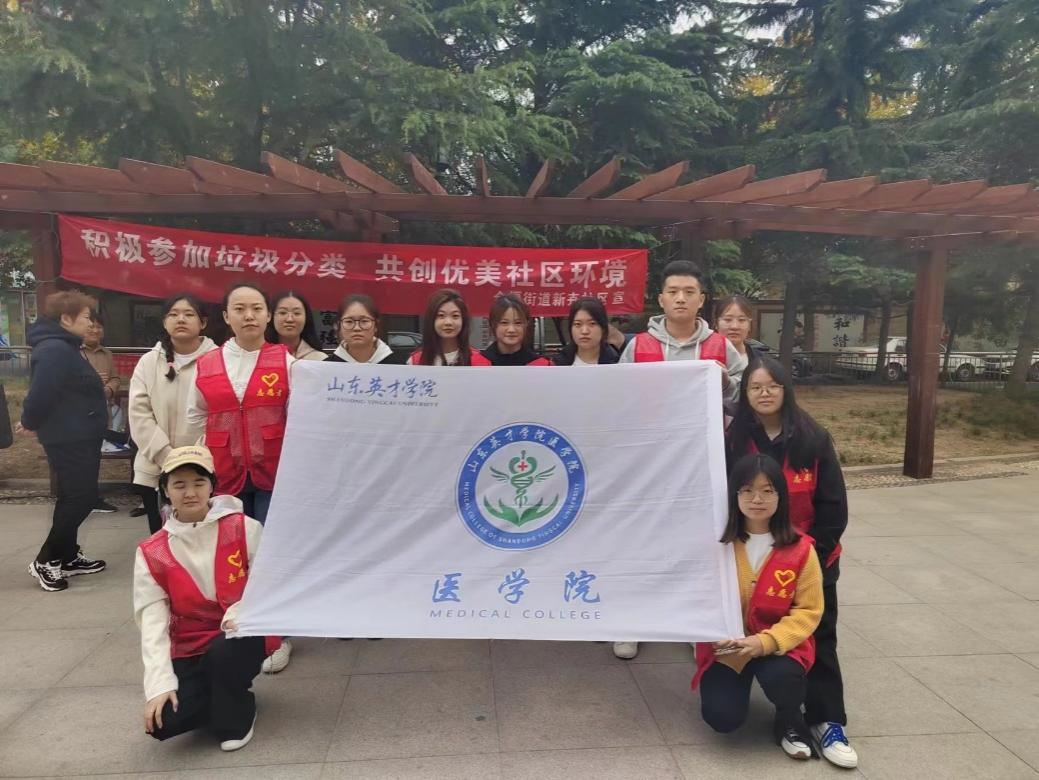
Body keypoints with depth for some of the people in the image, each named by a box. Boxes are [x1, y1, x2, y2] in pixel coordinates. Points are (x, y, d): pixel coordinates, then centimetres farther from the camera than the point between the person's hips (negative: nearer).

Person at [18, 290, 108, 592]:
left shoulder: (64, 347, 14)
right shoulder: (54, 350, -21)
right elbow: (41, 393, -25)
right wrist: (31, 423, -9)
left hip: (79, 437, 10)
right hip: (69, 439, -10)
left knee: (74, 497, 16)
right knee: (80, 498, -4)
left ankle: (68, 556, 27)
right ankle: (45, 560, 8)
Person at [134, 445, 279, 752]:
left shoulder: (243, 528, -9)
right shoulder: (152, 553, -5)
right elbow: (152, 622, -9)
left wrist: (242, 612, -26)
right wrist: (160, 684, -18)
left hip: (242, 636, -1)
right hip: (190, 649, 2)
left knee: (224, 651, -36)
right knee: (164, 721, -21)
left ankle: (236, 718, -4)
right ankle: (221, 697, 11)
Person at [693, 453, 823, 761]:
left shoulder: (800, 549, -10)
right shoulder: (717, 542, -9)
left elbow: (808, 610, -8)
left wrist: (767, 641, -22)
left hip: (779, 644, 0)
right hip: (725, 646, 1)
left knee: (781, 678, -33)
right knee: (722, 718, -17)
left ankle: (790, 721, 5)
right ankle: (738, 682, 21)